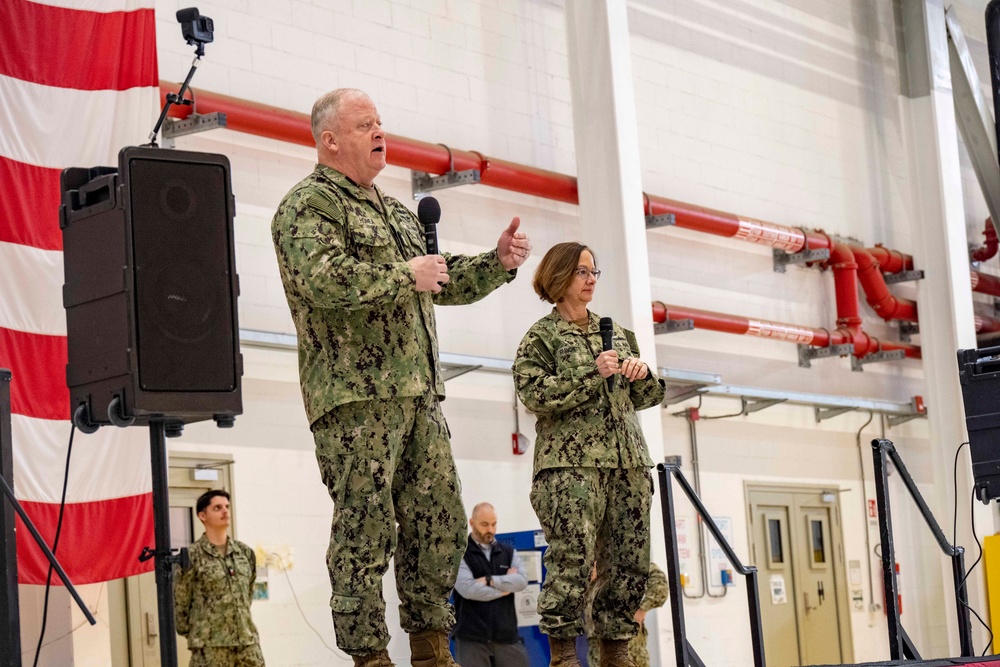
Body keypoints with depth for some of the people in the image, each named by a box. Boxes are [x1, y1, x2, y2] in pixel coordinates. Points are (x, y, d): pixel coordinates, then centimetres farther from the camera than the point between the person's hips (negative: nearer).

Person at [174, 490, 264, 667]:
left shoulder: (245, 552, 10)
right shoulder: (192, 556, -6)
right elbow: (180, 603, -2)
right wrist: (192, 634, 2)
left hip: (247, 641, 5)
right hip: (210, 646, -5)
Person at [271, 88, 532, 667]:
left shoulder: (397, 212, 25)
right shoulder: (310, 203, -3)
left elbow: (443, 285, 31)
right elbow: (321, 278, -21)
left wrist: (498, 262, 16)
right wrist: (404, 276, -13)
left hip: (419, 394, 9)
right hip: (356, 395, -8)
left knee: (441, 521, 8)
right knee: (367, 529, -7)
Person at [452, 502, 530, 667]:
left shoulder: (508, 552, 14)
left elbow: (522, 581, -3)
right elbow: (467, 588, -15)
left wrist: (490, 581, -13)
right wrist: (504, 587, -5)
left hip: (506, 634, 4)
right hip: (472, 636, -4)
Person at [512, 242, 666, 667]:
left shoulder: (616, 334, 22)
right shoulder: (541, 337, 5)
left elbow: (644, 399, 24)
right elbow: (534, 394, -9)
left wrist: (642, 374, 1)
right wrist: (592, 374, -14)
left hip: (627, 460, 6)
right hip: (570, 463, -6)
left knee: (629, 563, 1)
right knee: (572, 560, -14)